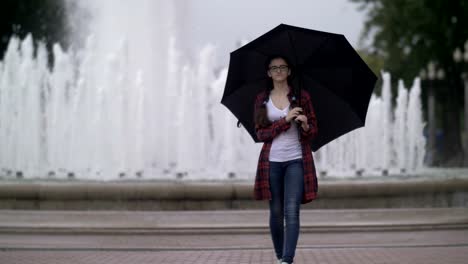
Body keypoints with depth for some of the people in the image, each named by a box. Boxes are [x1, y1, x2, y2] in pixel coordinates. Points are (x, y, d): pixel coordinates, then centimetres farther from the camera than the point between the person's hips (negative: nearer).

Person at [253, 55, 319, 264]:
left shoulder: (301, 96, 4)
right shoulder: (261, 99, 6)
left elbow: (314, 132, 6)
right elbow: (260, 133, -1)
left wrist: (305, 125, -18)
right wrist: (285, 120, -13)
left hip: (296, 160, -1)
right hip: (272, 162, 2)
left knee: (291, 211, -13)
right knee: (276, 212, 7)